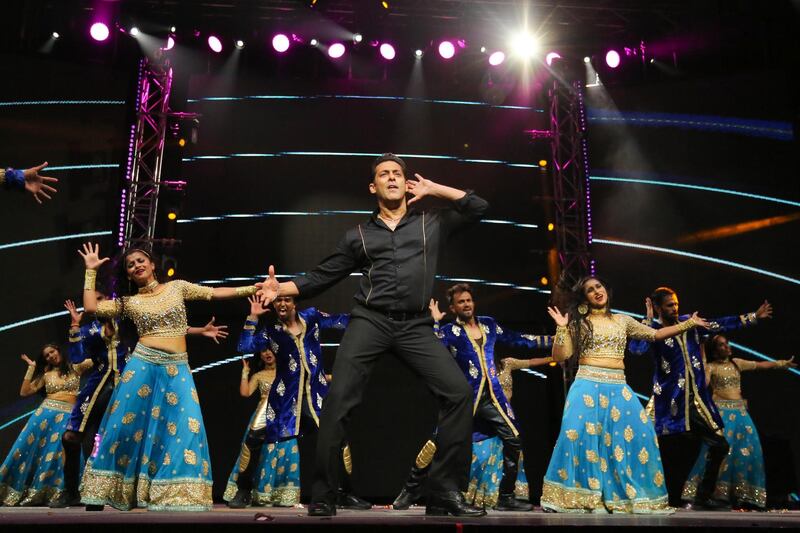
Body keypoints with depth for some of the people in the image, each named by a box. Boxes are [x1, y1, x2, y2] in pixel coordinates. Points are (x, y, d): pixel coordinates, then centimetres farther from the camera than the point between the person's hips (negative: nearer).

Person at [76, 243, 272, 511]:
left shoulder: (176, 287, 11)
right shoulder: (128, 302, 10)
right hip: (142, 366, 0)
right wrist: (91, 270, 7)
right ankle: (98, 498, 13)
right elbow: (91, 307, 1)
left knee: (185, 429, -10)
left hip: (177, 370, 0)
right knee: (124, 425, 0)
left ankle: (177, 497, -4)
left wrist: (253, 289, 2)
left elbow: (214, 293, 8)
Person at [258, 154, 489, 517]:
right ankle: (323, 497, -4)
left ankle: (446, 492, -6)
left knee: (458, 392, -15)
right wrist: (280, 289, 2)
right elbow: (321, 276, 16)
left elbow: (478, 207, 14)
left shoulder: (431, 223, 16)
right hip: (369, 321, 0)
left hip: (415, 326, 0)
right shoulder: (359, 236, 17)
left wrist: (433, 189, 13)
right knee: (338, 401, -15)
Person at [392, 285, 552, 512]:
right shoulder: (450, 331, 0)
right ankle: (410, 491, 4)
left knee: (514, 441, 2)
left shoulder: (488, 324, 14)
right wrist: (435, 322, -19)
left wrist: (552, 339, 21)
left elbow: (518, 339, 20)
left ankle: (505, 498, 16)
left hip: (493, 396, 5)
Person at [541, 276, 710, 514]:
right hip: (587, 385, -3)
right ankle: (579, 497, -7)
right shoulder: (578, 322, 6)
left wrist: (689, 323, 13)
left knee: (640, 433, -7)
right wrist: (562, 328, -12)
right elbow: (560, 356, 0)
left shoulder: (623, 320, 15)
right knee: (577, 432, -17)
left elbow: (655, 334, 16)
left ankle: (631, 494, 7)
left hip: (618, 387, 3)